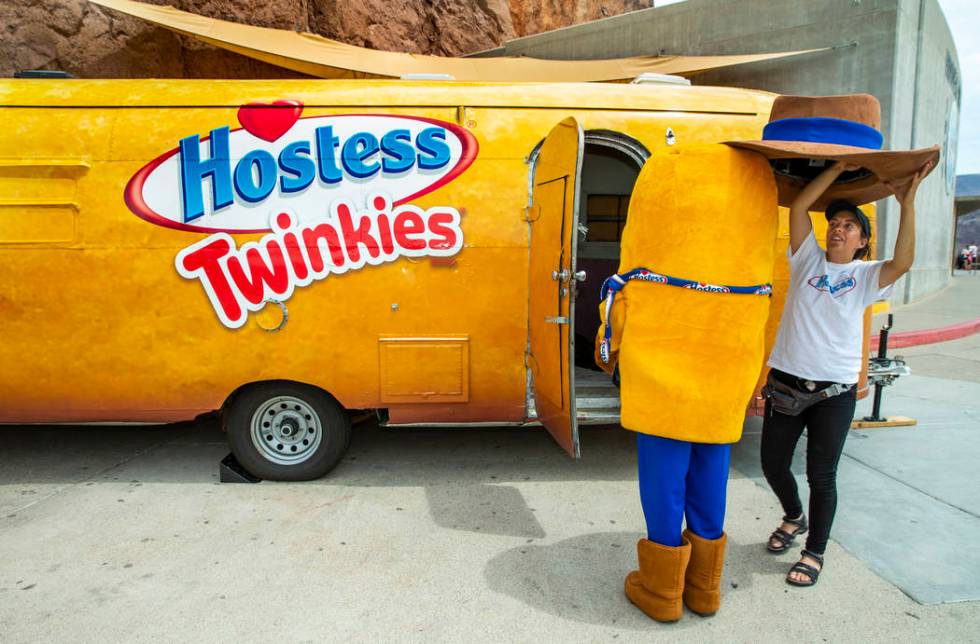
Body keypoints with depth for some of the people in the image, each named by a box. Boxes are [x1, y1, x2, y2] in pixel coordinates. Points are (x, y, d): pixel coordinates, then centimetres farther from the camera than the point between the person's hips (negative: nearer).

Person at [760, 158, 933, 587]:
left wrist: (907, 204, -24)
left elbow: (902, 263, -20)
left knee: (821, 476, 5)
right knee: (773, 463, 11)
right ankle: (794, 518, 40)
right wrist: (838, 168, -11)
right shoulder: (808, 259, 4)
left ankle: (814, 553, 23)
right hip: (787, 381, 2)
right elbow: (798, 206, -6)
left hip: (835, 391, -2)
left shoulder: (866, 275, 2)